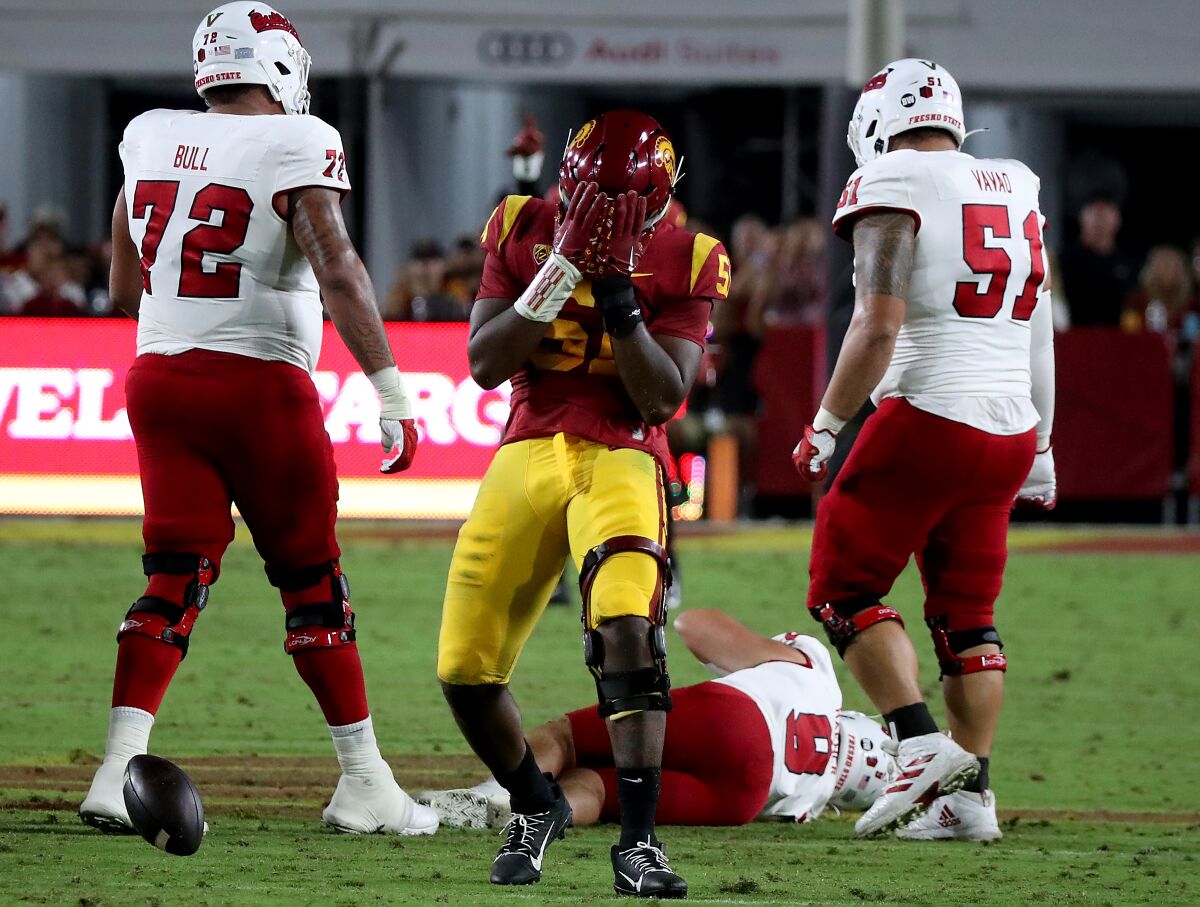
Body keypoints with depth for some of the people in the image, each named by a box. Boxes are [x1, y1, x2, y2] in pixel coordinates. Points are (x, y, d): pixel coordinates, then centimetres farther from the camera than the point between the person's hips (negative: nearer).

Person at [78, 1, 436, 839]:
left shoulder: (148, 140, 8)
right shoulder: (297, 147, -9)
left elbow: (125, 288, 18)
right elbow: (338, 271, -21)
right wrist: (391, 389, -21)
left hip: (160, 377, 5)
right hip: (260, 385, -5)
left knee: (173, 582, 5)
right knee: (314, 587, 6)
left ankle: (120, 768, -9)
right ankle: (364, 783, 11)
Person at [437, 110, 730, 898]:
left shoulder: (682, 262, -2)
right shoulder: (525, 232, 3)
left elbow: (662, 398, -9)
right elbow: (485, 365, -4)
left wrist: (617, 289, -17)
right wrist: (561, 271, -14)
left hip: (622, 460, -3)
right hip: (528, 455, 3)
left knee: (627, 626, -30)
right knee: (465, 669, -1)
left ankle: (639, 841, -26)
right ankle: (535, 806, 28)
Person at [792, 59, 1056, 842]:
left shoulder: (893, 188, -7)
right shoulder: (1016, 193, 14)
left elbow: (878, 327, -16)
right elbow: (1040, 342, 19)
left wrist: (827, 423, -5)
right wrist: (1040, 447, 27)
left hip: (927, 418, -7)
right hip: (1009, 428, 7)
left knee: (843, 590, 3)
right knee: (968, 616, 12)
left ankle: (923, 747, -11)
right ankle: (970, 792, 7)